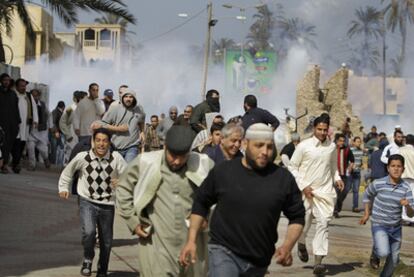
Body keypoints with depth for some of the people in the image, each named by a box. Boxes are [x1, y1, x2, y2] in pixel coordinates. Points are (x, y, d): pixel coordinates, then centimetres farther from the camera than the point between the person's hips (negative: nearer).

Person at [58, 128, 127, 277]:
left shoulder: (116, 158, -13)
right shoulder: (82, 157, -11)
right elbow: (68, 171, 8)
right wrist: (64, 187, 6)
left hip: (107, 204, 1)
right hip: (87, 202, -1)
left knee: (106, 241, 12)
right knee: (89, 232, -25)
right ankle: (88, 259, 5)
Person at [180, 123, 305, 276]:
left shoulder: (283, 178, -2)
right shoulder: (222, 171, -4)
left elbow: (297, 216, 6)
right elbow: (201, 203, 9)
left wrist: (287, 246, -11)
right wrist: (191, 240, 3)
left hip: (259, 263, 3)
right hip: (224, 252, -3)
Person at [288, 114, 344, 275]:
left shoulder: (332, 147, 6)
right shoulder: (304, 146, -6)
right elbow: (292, 167, -2)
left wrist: (337, 178, 3)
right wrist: (303, 186, -9)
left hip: (325, 191, 2)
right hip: (306, 191, -2)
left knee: (323, 223, -9)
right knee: (304, 222, 5)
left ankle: (318, 261, -10)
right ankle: (301, 244, 41)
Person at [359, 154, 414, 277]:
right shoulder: (378, 184, -13)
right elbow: (367, 195, 9)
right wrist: (367, 214, 7)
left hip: (396, 227, 3)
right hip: (379, 225, -3)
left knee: (393, 260, 13)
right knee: (384, 252, -25)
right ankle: (375, 252, 11)